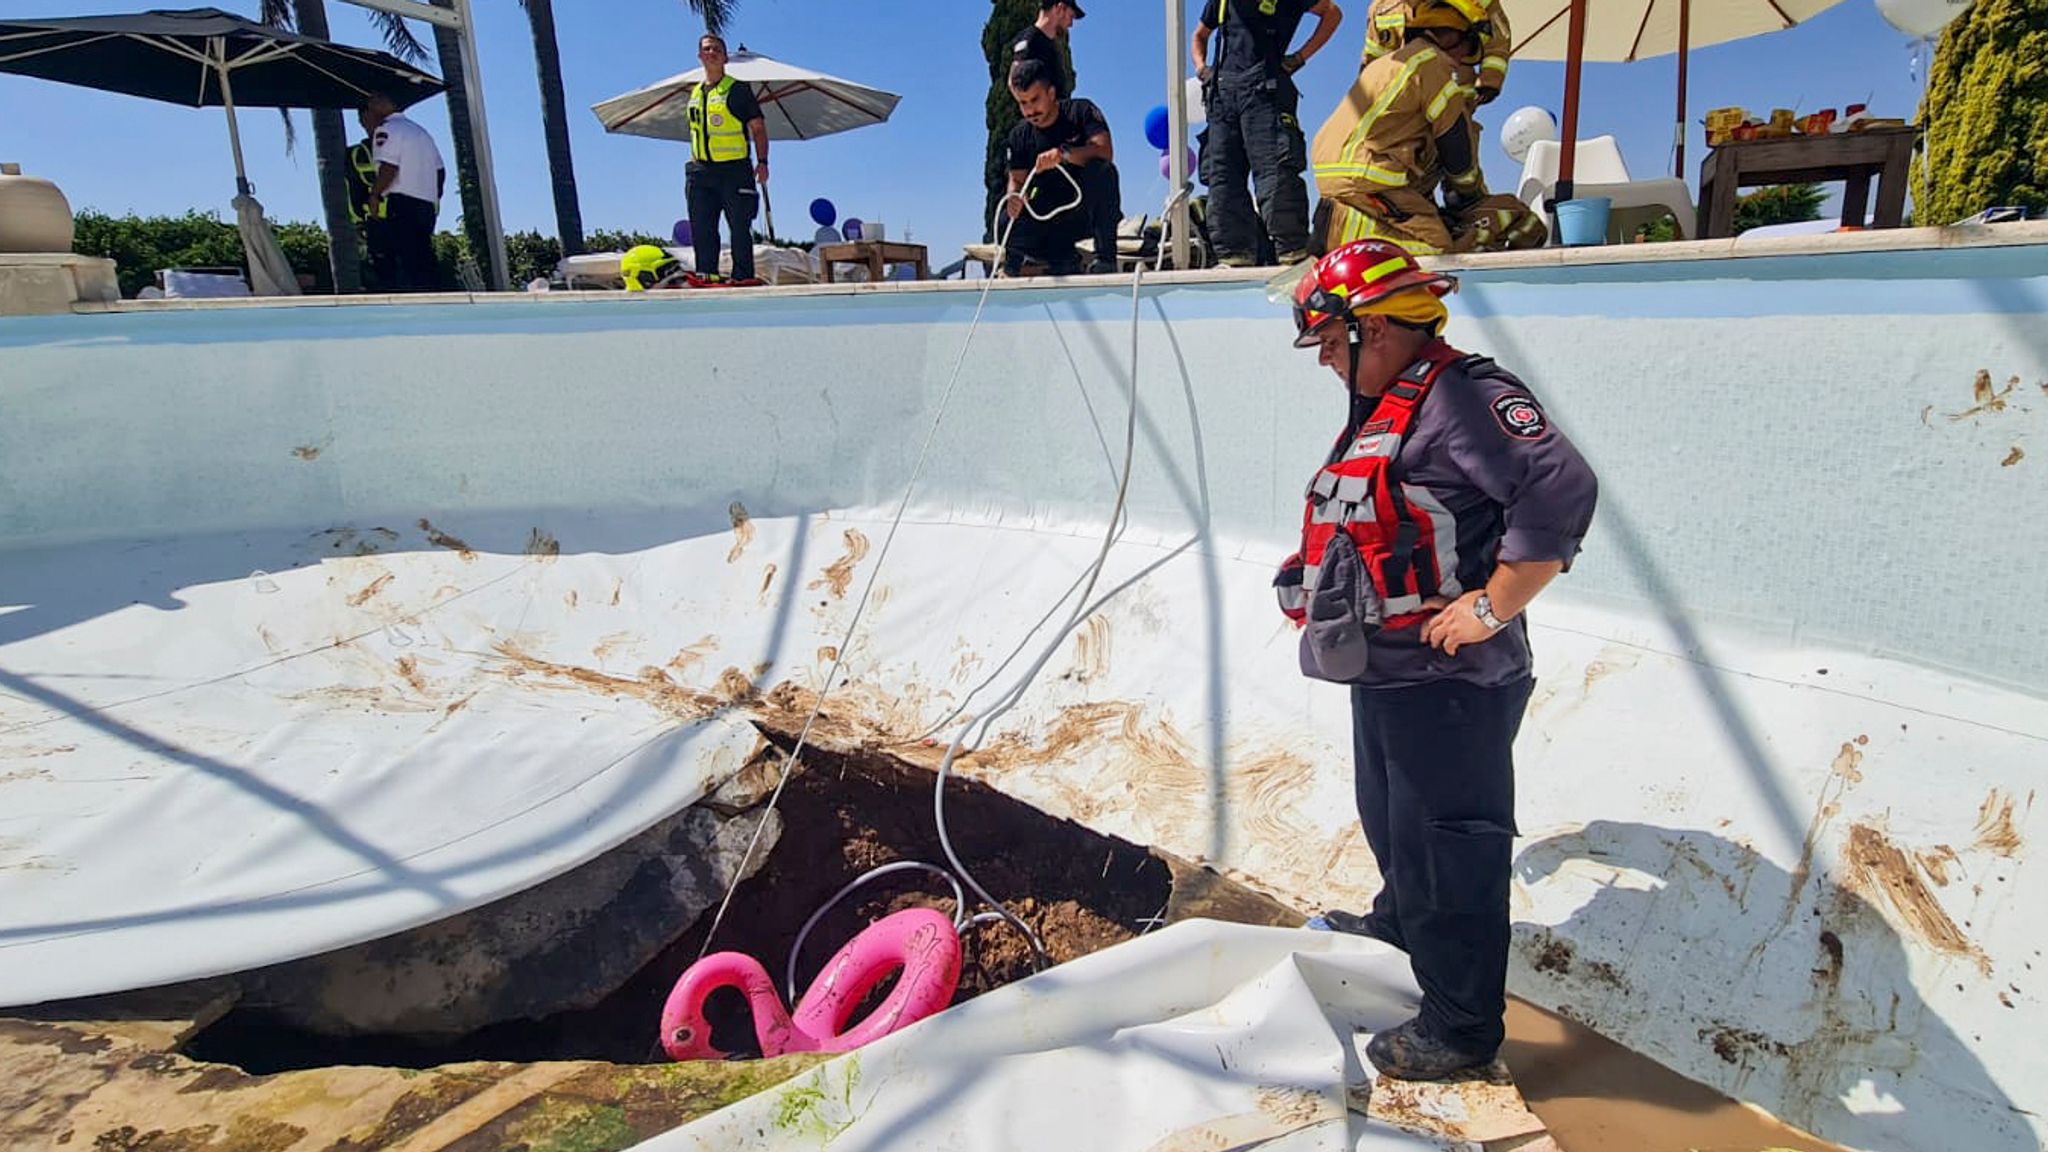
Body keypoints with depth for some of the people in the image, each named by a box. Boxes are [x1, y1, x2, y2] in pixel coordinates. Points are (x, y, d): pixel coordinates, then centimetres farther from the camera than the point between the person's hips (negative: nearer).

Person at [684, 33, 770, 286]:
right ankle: (707, 274, 10)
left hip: (734, 169, -6)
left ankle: (743, 276, -1)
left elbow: (758, 128, -2)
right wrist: (694, 165, 20)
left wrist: (762, 161, -13)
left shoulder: (738, 90, 0)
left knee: (739, 226, -4)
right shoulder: (695, 93, 17)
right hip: (701, 170, 6)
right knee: (701, 228, 3)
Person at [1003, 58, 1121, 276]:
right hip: (1051, 218, 3)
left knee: (1101, 169, -34)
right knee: (1008, 227, -25)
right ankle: (1065, 259, 0)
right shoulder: (1020, 135, 6)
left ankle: (1105, 256, -25)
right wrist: (1015, 197, -24)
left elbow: (1105, 151, -20)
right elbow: (1017, 179, 2)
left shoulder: (1080, 111, -4)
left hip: (1089, 211, -3)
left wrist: (1063, 153, -37)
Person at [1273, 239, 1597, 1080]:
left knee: (1446, 849, 2)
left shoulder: (1463, 396, -19)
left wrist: (1491, 608, -25)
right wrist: (1319, 580, 15)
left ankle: (1461, 1026, 20)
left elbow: (1561, 491, -29)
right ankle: (1398, 923, 54)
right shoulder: (1382, 410, 14)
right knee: (1388, 817, 28)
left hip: (1448, 681, -10)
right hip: (1383, 670, 10)